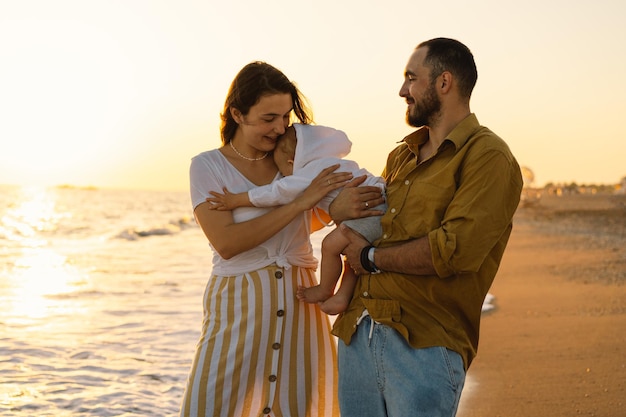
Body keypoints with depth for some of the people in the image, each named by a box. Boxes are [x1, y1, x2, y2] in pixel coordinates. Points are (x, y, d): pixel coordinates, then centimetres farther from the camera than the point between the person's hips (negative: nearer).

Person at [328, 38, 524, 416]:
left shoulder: (488, 157, -8)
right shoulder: (402, 155, 18)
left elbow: (455, 251, -20)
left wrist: (371, 257, -8)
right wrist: (340, 208, 2)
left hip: (423, 346, -7)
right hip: (356, 332, 7)